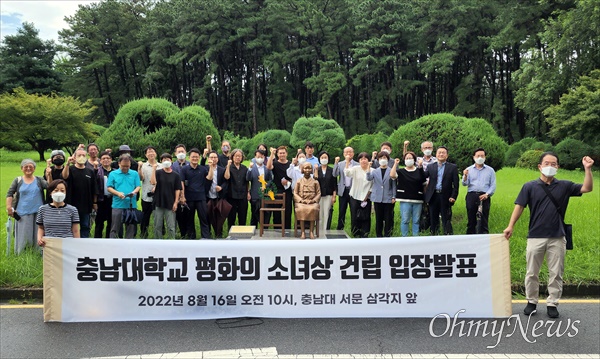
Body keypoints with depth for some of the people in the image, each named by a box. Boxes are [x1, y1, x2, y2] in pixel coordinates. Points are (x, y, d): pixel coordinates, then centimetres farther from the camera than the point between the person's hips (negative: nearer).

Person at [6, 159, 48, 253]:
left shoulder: (39, 180, 6)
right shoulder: (18, 181, 5)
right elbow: (9, 194, 4)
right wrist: (9, 207, -6)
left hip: (37, 213, 1)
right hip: (22, 213, 0)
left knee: (37, 236, 6)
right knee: (23, 236, 4)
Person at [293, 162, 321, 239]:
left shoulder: (315, 181, 12)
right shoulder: (299, 181, 12)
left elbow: (318, 193, 8)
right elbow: (295, 193, 7)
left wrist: (314, 200, -10)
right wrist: (301, 200, -9)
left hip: (312, 202, 0)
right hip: (301, 202, 0)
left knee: (313, 209, -34)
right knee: (301, 209, -34)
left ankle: (311, 231, -24)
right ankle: (302, 232, -29)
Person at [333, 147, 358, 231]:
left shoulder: (357, 165, 2)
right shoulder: (340, 164, 8)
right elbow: (335, 175, -5)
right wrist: (336, 162, -13)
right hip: (343, 191, 2)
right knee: (341, 212, 6)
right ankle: (340, 229, 14)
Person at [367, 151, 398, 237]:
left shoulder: (391, 171, 1)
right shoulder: (375, 171, 8)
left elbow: (394, 184, 2)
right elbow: (369, 178, -10)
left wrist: (393, 197, -2)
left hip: (388, 198, -2)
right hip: (377, 198, 2)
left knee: (388, 219, 2)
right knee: (378, 219, 8)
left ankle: (387, 236, 11)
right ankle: (379, 236, 18)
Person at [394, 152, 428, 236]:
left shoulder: (419, 170, 9)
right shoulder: (401, 171, 6)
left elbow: (424, 181, -9)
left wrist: (420, 167, -16)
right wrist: (395, 164, -17)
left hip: (418, 199, 2)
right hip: (405, 200, -1)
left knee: (416, 221, 7)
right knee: (405, 220, -1)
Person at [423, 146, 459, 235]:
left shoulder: (453, 167, 4)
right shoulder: (430, 167, 11)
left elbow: (456, 184, -2)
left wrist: (453, 196, -10)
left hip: (445, 198, -2)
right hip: (433, 197, 2)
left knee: (446, 221, 0)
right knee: (433, 220, 9)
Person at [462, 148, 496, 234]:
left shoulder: (490, 170, 9)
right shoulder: (469, 169, 11)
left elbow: (493, 185, 5)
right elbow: (465, 183, 2)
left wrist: (487, 194, -10)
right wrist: (465, 176, -17)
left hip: (484, 197, -1)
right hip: (471, 196, 1)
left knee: (483, 220, -2)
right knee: (471, 220, 5)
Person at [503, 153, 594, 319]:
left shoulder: (564, 186, 4)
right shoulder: (530, 186, -1)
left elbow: (587, 188, 0)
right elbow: (519, 207, -2)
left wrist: (588, 169, -13)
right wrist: (510, 226, -10)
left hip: (557, 238, 1)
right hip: (535, 237, -1)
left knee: (556, 273, 8)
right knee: (532, 272, 8)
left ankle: (552, 303, 20)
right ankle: (532, 301, 23)